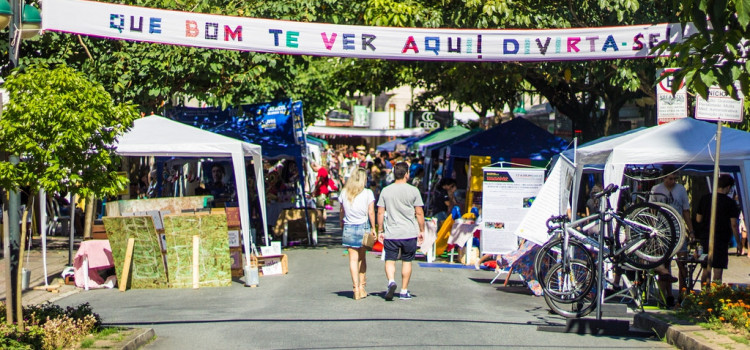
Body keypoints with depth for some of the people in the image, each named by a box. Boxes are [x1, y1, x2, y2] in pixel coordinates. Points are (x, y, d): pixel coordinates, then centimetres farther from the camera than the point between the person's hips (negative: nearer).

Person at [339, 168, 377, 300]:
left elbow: (342, 211, 9)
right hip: (363, 227, -1)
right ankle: (361, 287, 16)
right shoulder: (368, 193, -4)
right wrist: (373, 228, 1)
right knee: (362, 257, 14)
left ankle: (356, 288, -7)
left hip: (348, 228, 1)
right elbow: (371, 212, -6)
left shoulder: (344, 193, 2)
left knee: (353, 259, 0)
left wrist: (342, 224, 22)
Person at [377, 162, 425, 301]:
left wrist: (381, 231, 11)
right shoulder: (413, 191, -4)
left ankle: (391, 281, -21)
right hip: (409, 233, -1)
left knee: (390, 260, 6)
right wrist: (422, 231, 7)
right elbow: (419, 213, -3)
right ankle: (404, 291, 15)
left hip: (391, 233, 1)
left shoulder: (386, 191, 1)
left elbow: (380, 213, 2)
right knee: (407, 261, 12)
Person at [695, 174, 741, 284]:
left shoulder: (705, 199, 4)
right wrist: (738, 242, -2)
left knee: (706, 271, 13)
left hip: (705, 238, 5)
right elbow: (734, 224, -10)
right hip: (721, 239, -5)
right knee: (718, 271, -3)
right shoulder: (730, 203, -9)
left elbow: (698, 219, 8)